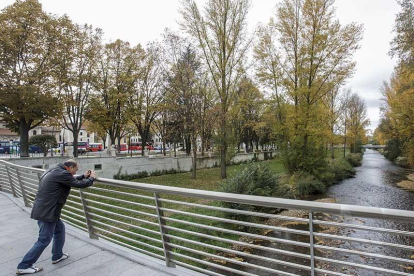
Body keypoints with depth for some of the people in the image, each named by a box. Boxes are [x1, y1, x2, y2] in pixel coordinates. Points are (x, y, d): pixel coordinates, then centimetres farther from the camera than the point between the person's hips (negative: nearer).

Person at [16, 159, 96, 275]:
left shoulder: (54, 171, 10)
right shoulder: (62, 174, -20)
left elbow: (72, 180, 23)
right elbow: (80, 184, -16)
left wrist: (83, 176, 20)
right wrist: (91, 178, 0)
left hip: (42, 209, 10)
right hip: (46, 212, -10)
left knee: (60, 228, 22)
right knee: (44, 240, 4)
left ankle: (57, 255, 33)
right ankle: (24, 266, 17)